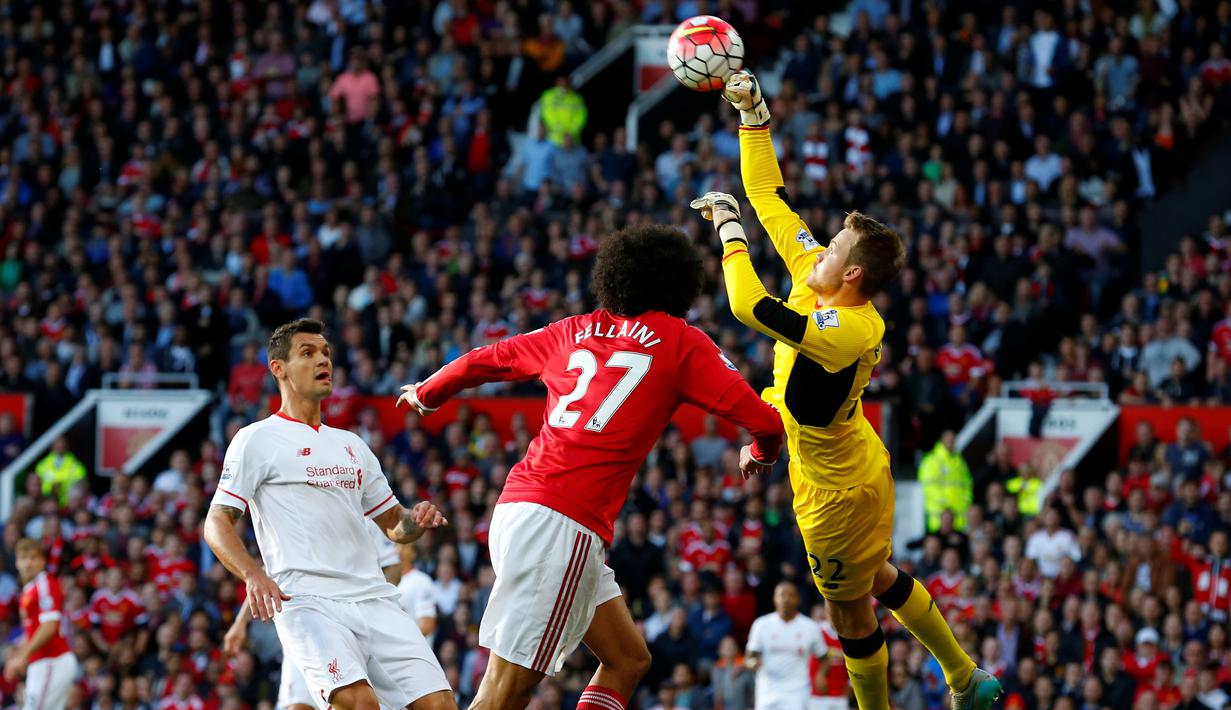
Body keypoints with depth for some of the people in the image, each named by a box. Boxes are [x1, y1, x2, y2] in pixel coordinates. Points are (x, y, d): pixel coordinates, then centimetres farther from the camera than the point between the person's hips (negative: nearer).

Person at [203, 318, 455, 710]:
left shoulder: (351, 444, 25)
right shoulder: (257, 440, 6)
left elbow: (394, 526, 31)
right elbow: (217, 524, -1)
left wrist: (417, 519, 6)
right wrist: (254, 574, -20)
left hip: (374, 599, 6)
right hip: (307, 600, -6)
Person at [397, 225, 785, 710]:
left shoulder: (576, 330, 19)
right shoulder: (681, 343, 3)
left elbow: (482, 361, 29)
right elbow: (762, 419, -2)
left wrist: (426, 395, 49)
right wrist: (762, 453, 21)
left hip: (518, 504, 8)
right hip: (564, 522, -8)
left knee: (629, 660, 17)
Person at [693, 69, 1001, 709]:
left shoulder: (851, 331, -34)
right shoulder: (815, 278, -11)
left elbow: (750, 308, -44)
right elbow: (768, 197, -4)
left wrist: (729, 230, -33)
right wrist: (753, 115, -10)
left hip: (841, 489, -9)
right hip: (852, 470, 9)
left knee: (850, 610, 8)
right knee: (877, 580, 26)